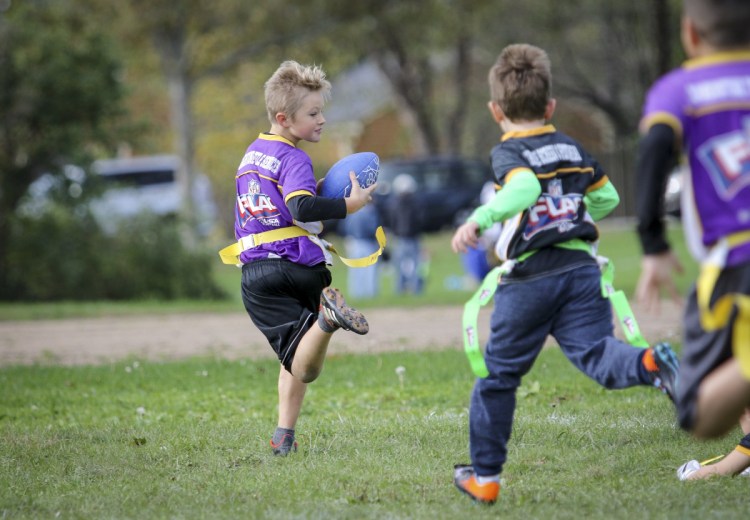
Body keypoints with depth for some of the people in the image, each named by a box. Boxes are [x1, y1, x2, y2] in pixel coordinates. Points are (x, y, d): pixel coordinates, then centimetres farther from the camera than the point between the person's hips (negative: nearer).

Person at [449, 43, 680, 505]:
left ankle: (485, 477, 20)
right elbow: (608, 197, 26)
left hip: (529, 279, -4)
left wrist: (480, 219, -35)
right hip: (582, 268, 4)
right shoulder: (572, 148, 14)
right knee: (596, 352, -8)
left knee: (498, 377, 11)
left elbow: (524, 188, -26)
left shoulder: (508, 153, -4)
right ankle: (651, 364, -43)